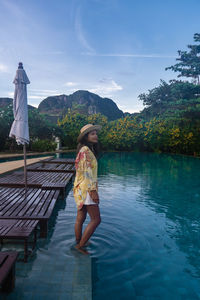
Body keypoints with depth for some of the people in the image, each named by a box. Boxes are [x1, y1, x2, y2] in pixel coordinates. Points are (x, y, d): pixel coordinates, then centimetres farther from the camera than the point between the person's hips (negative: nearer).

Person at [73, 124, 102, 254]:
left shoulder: (86, 150, 13)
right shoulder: (86, 150, -17)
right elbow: (86, 172, -22)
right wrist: (93, 191, -21)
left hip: (81, 189, 10)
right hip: (86, 189, -10)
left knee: (80, 218, 18)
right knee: (96, 219, -3)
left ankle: (79, 242, 31)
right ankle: (80, 245, 6)